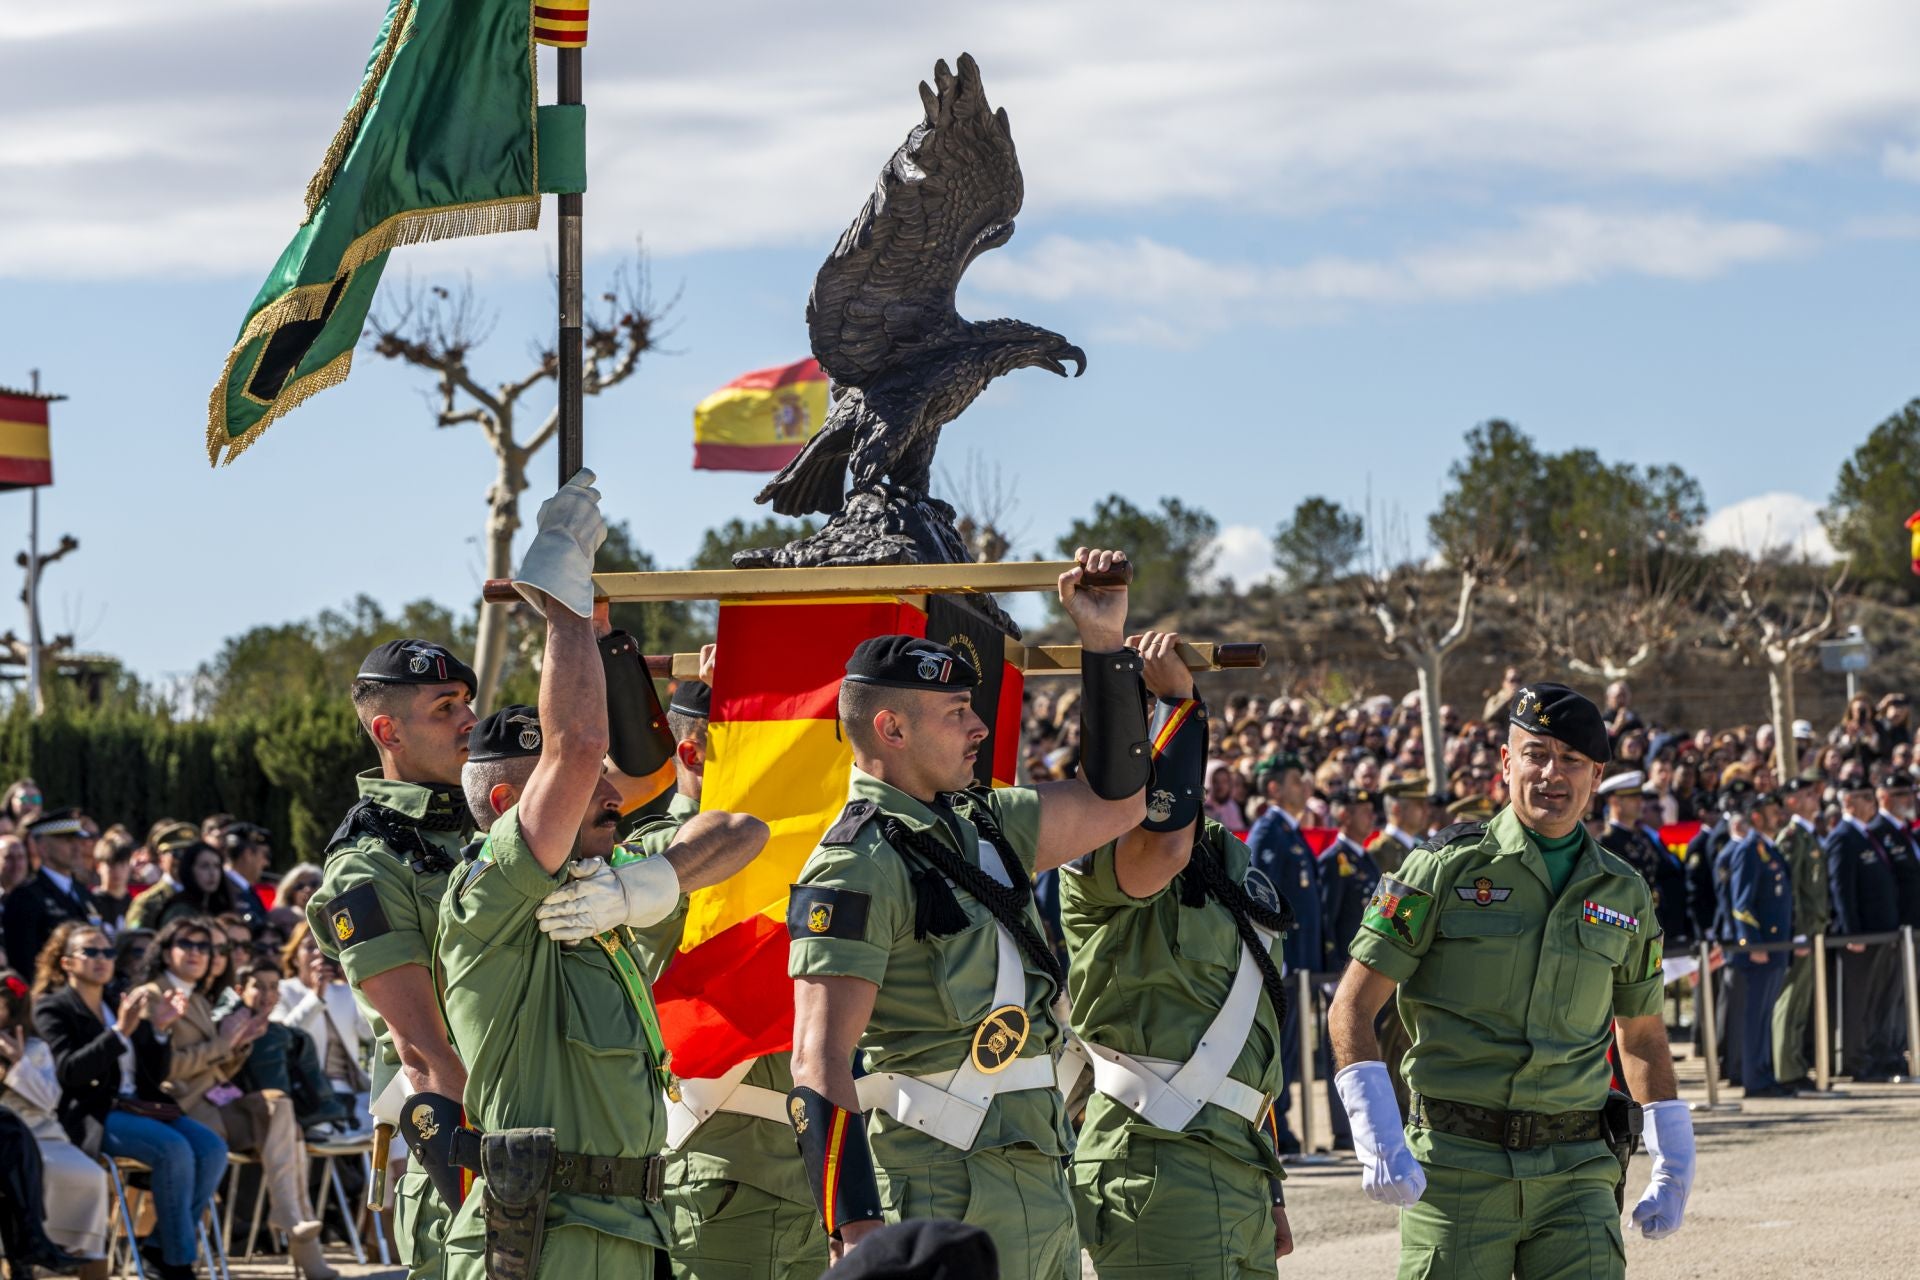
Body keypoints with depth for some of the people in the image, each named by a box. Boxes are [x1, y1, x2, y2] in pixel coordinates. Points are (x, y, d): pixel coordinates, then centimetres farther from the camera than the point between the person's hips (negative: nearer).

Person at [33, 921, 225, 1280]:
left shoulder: (121, 1007, 20)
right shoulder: (52, 1008, 3)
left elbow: (156, 1076, 16)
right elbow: (68, 1070, -14)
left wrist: (159, 1030, -1)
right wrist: (119, 1032, -24)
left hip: (138, 1106, 6)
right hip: (93, 1114, -6)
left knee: (211, 1148, -18)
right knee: (174, 1149, -30)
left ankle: (163, 1251, -12)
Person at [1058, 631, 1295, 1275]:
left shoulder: (1232, 866, 20)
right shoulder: (1094, 859, -6)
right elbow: (1163, 845, -32)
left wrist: (1270, 1189, 22)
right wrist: (1177, 699, -22)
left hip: (1240, 1173, 8)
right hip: (1158, 1171, -8)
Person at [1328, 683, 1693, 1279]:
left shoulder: (1624, 893, 12)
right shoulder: (1446, 869, 0)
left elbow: (1643, 1038, 23)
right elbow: (1352, 1007, -2)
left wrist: (1673, 1163, 14)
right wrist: (1378, 1138, -14)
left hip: (1577, 1171, 2)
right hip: (1456, 1166, -2)